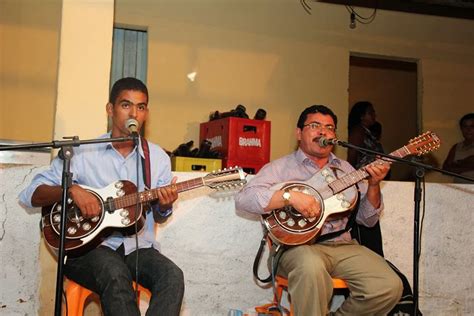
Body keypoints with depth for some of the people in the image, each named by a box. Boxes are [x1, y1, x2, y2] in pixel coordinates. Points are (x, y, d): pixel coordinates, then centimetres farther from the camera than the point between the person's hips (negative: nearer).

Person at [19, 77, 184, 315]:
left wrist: (164, 206, -6)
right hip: (88, 245, -3)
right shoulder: (82, 153, 0)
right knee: (115, 275, -36)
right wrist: (72, 190, -19)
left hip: (138, 246, 3)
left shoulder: (158, 157, 9)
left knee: (173, 276, -28)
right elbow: (30, 195, -1)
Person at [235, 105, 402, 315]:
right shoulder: (281, 167, 4)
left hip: (342, 246, 5)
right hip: (298, 245, -5)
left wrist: (373, 185, -2)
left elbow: (367, 219, 16)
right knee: (312, 268, -39)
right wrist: (290, 197, -22)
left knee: (390, 287, -17)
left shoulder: (345, 169, 19)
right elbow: (243, 199, -11)